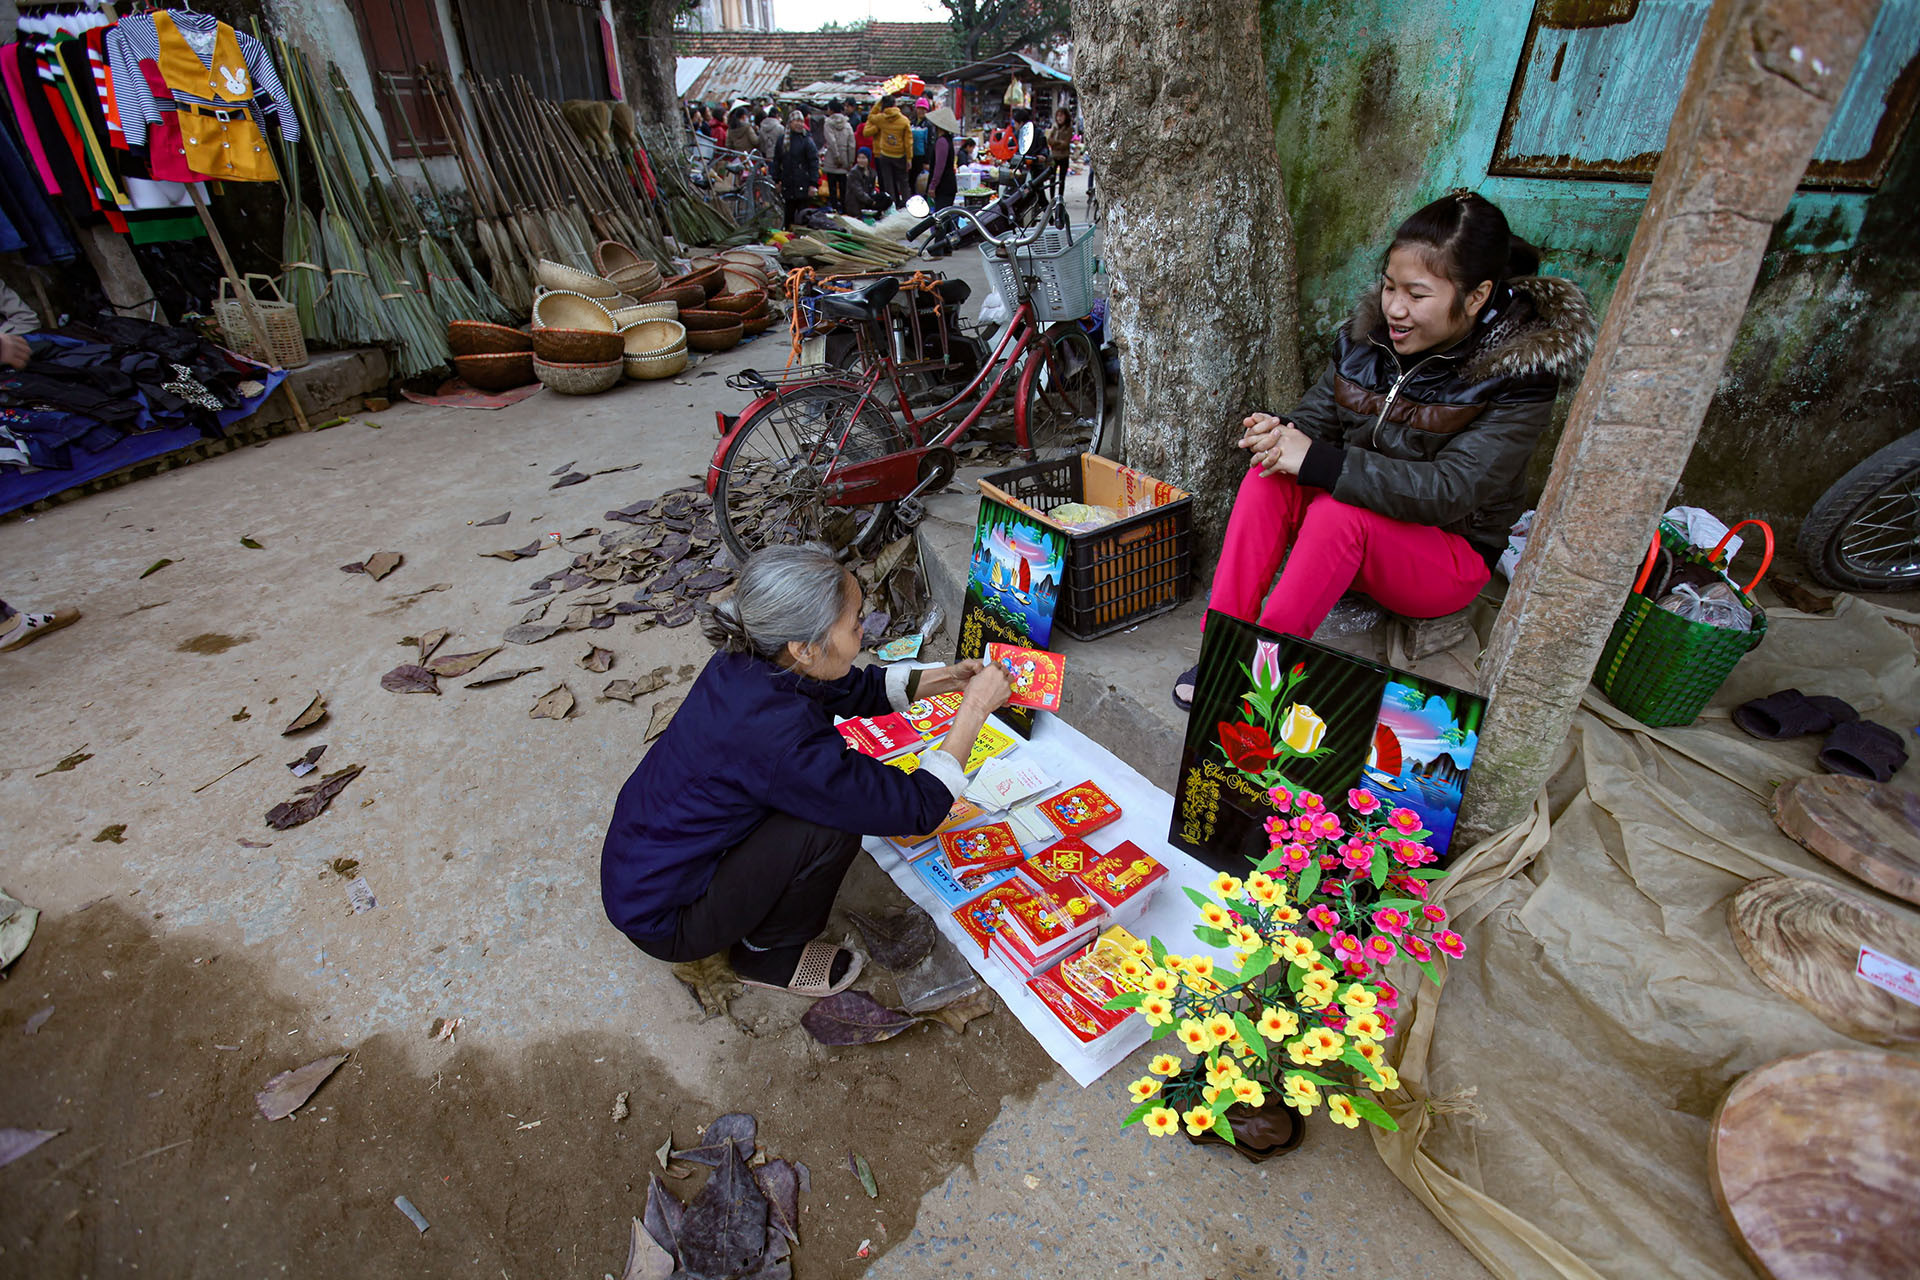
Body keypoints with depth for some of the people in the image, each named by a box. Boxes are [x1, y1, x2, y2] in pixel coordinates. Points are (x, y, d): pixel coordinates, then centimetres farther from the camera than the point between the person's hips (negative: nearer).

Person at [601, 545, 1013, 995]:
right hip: (659, 921, -8)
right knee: (835, 824, -24)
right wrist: (975, 708, -19)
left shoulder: (747, 661, -11)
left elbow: (856, 689, 7)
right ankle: (767, 953, 3)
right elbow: (916, 807, -26)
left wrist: (943, 679, -2)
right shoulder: (778, 737, -36)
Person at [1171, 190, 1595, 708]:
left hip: (1450, 557, -4)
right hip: (1354, 532, 5)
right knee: (1270, 474, -24)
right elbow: (1317, 416, 3)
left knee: (1341, 508, -35)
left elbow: (1448, 492, -28)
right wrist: (1283, 434, -24)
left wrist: (1318, 461, -37)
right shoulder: (1367, 331, -3)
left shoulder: (1519, 374, -18)